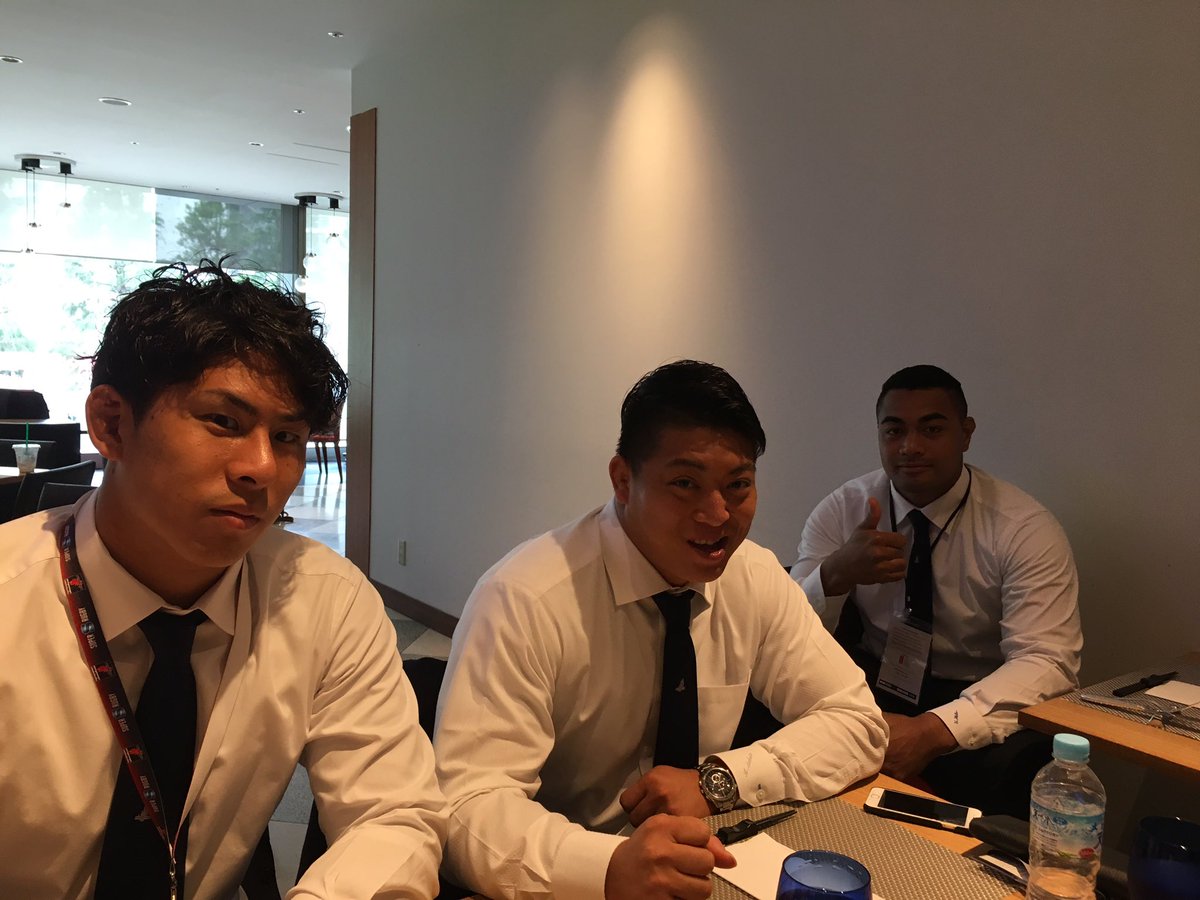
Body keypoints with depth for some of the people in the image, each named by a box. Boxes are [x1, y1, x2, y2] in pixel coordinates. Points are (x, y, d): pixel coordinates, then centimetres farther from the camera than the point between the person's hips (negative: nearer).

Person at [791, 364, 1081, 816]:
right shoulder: (842, 510, -2)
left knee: (1004, 766, -36)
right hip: (868, 686, 3)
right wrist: (835, 573, -28)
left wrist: (933, 729, -35)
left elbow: (1047, 661, -20)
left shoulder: (1026, 528, -9)